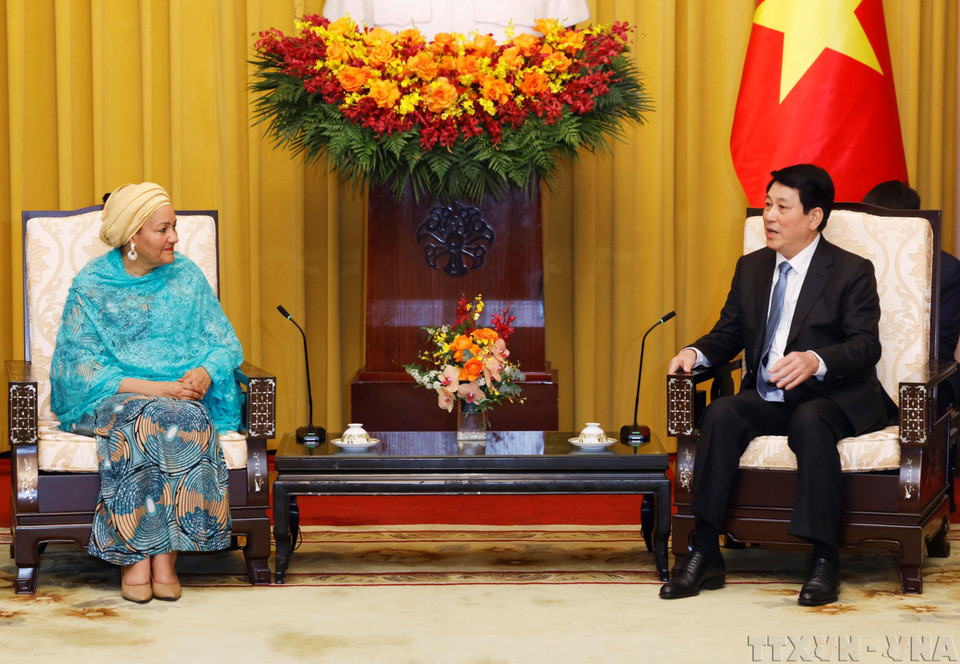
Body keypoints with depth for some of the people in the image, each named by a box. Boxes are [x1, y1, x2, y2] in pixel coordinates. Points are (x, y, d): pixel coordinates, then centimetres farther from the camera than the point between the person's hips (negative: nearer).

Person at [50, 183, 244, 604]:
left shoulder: (187, 277, 12)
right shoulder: (91, 286, 2)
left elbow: (223, 343, 12)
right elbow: (80, 366, -6)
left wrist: (204, 372, -13)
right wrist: (153, 388, -19)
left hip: (183, 395, 2)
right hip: (109, 399, -2)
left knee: (187, 421, -34)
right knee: (143, 419, -37)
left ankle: (164, 553, -33)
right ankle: (136, 556, -32)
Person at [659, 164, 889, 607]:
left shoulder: (852, 272, -3)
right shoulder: (751, 267, 15)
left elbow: (866, 346, -12)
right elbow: (729, 333, 16)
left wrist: (815, 362, -32)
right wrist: (696, 352, -7)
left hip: (833, 399, -4)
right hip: (767, 399, 5)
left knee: (809, 422, -38)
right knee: (721, 414, -26)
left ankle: (825, 562, -32)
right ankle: (705, 556, -28)